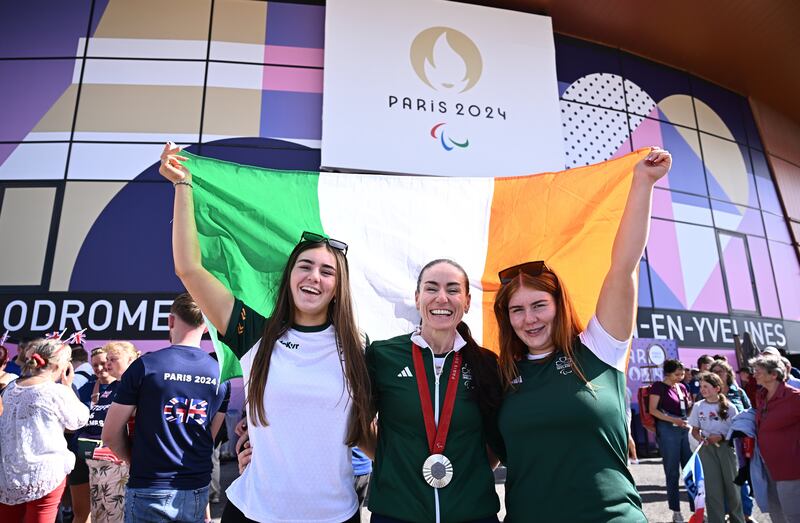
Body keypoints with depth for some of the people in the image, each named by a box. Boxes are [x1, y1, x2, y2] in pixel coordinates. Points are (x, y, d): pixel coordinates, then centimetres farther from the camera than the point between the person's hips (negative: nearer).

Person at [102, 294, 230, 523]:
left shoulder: (146, 365, -12)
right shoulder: (220, 374, -2)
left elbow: (111, 434, -6)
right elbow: (210, 438, 7)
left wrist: (135, 461, 10)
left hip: (150, 490, -3)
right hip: (197, 491, 4)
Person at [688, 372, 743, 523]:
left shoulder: (729, 407, -6)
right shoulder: (698, 406, 0)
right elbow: (695, 430, 8)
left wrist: (721, 437, -17)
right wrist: (701, 438, -13)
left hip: (726, 447, -1)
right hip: (707, 449, 1)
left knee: (731, 484, 8)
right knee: (712, 487, 4)